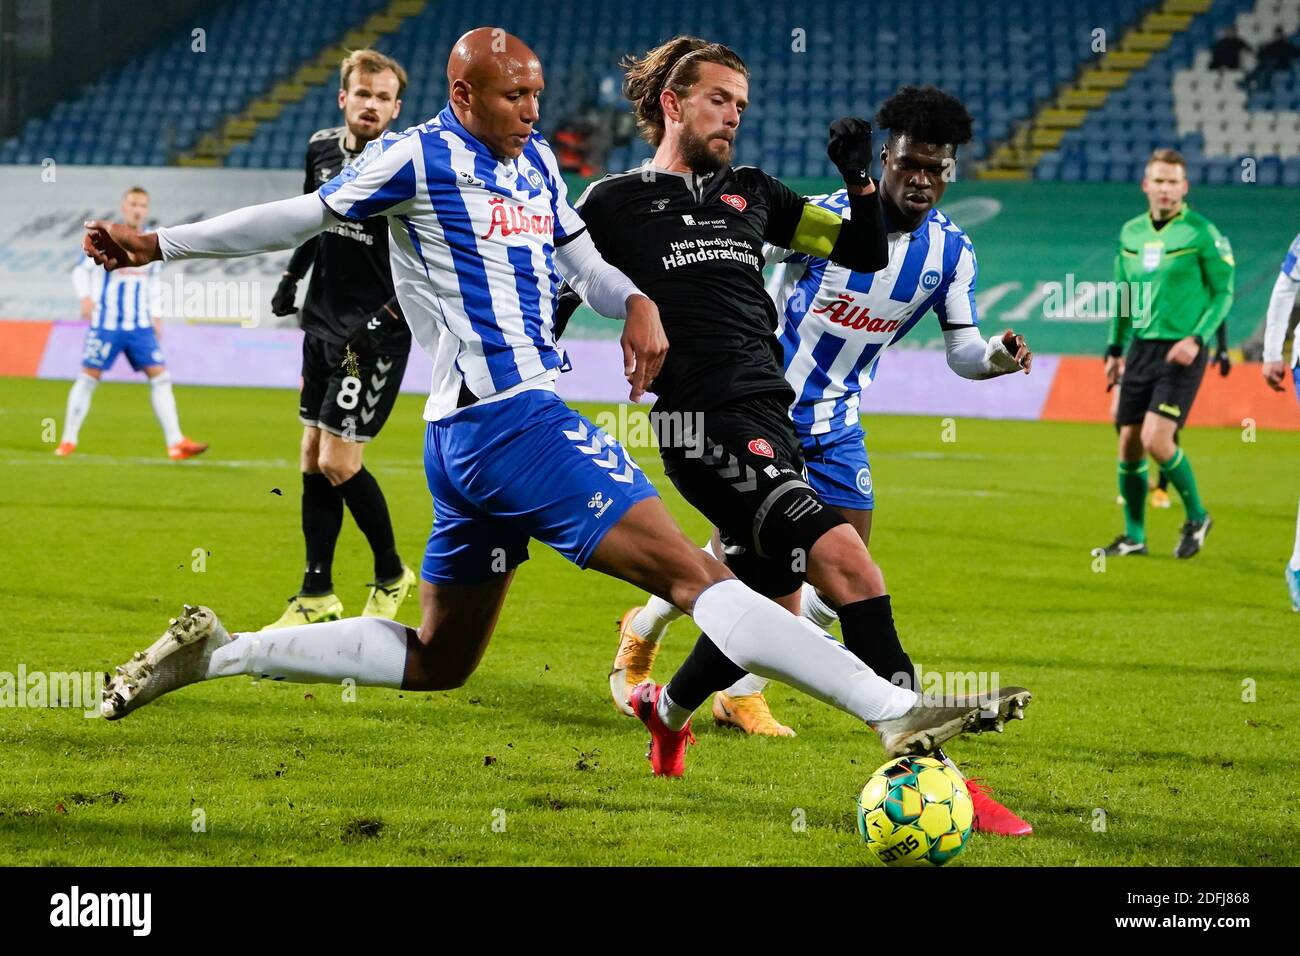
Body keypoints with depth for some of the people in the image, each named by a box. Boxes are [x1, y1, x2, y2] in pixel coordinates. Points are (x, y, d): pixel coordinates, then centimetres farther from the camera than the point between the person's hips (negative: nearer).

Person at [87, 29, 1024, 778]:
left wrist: (634, 303, 2)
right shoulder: (418, 158, -6)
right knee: (695, 574, -18)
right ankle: (900, 714, -27)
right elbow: (302, 217, 2)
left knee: (435, 661, 19)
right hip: (507, 418, -10)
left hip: (469, 441, 10)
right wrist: (157, 245, 3)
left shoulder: (533, 160, 17)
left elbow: (577, 257, 25)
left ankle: (214, 652, 20)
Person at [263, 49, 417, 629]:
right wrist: (292, 276, 17)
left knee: (338, 463, -10)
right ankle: (317, 596, 17)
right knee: (313, 458, 9)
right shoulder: (321, 149, 5)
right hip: (322, 325, 7)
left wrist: (384, 319, -21)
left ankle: (392, 576, 11)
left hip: (376, 338, -7)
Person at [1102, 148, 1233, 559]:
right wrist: (1115, 349, 18)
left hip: (1180, 353, -6)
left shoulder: (1202, 233, -8)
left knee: (1156, 441, -16)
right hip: (1140, 349, 6)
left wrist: (1196, 339, -17)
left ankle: (1196, 517, 6)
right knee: (1129, 443, 4)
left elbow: (1224, 292, -6)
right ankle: (1134, 536, 18)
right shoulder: (1131, 232, 10)